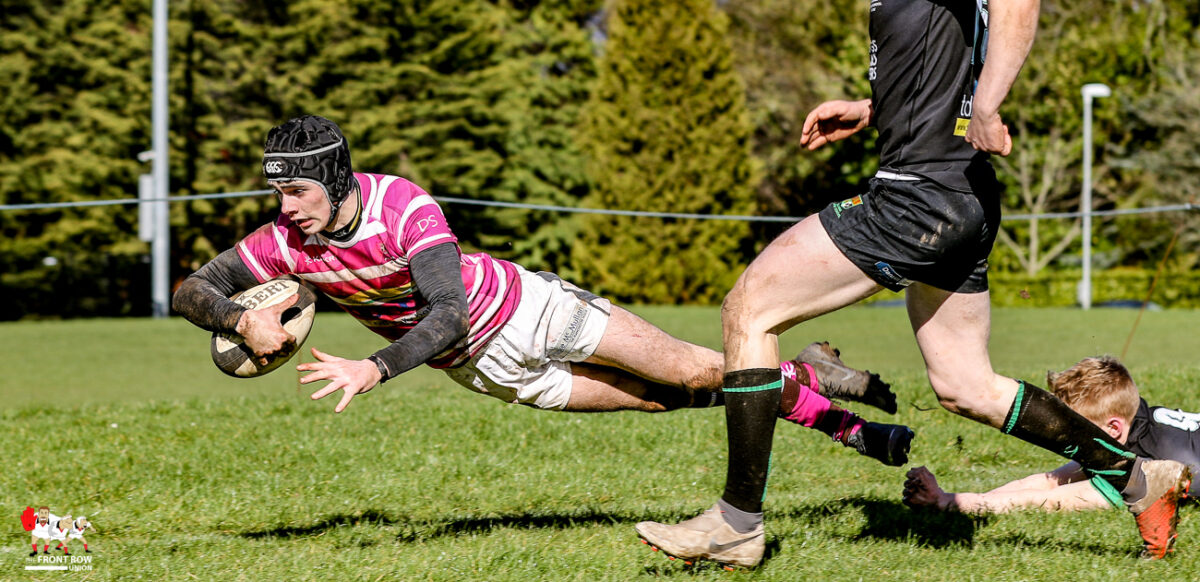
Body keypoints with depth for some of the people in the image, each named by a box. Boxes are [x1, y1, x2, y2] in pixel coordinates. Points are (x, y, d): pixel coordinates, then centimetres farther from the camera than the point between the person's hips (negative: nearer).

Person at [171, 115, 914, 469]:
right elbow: (191, 289, -13)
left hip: (525, 308, -4)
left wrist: (376, 368, -52)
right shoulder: (288, 241, -16)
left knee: (694, 371, -5)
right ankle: (842, 425, 17)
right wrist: (241, 318, -35)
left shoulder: (405, 206, -31)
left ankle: (804, 374, 25)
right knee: (663, 400, 6)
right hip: (485, 369, 4)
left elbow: (449, 313, -38)